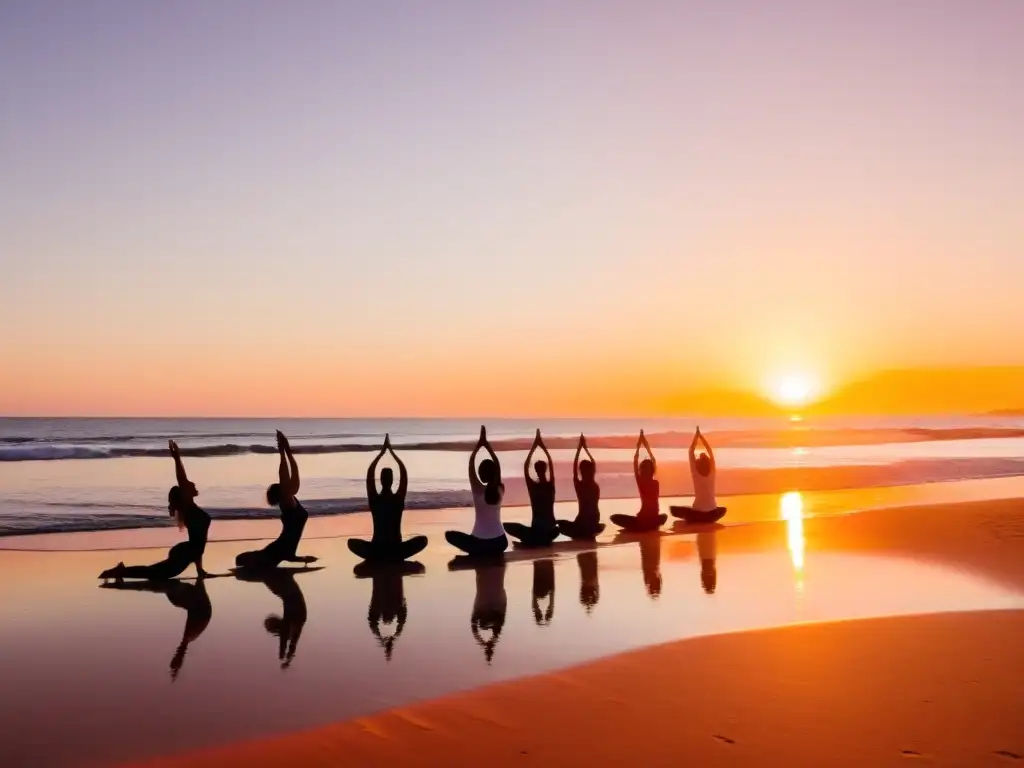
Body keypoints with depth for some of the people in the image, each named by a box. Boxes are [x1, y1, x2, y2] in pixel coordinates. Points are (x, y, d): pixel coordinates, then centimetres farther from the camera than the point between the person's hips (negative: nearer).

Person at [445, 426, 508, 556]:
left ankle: (478, 550, 3)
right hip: (500, 542, 5)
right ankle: (492, 551, 13)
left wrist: (479, 444, 2)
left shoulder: (478, 490, -12)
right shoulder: (500, 490, -4)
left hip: (480, 541, -5)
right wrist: (486, 444, 7)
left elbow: (471, 462, -6)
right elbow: (497, 464, 5)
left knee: (449, 534, 16)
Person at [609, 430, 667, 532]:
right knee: (664, 516, 39)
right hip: (654, 520, 4)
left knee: (615, 517, 7)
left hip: (643, 519, -4)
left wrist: (638, 447, 7)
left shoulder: (641, 482, -10)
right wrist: (647, 447, 20)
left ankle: (639, 527, 1)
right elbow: (654, 462, 14)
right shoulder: (656, 483, 0)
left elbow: (635, 463, 0)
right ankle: (651, 526, 15)